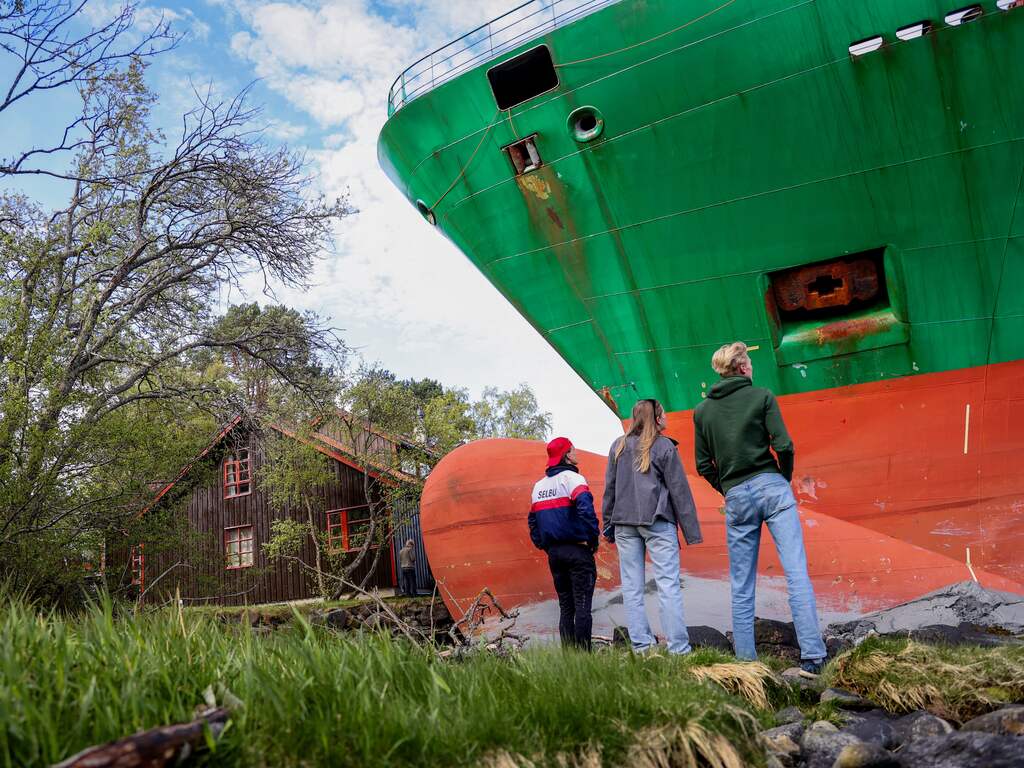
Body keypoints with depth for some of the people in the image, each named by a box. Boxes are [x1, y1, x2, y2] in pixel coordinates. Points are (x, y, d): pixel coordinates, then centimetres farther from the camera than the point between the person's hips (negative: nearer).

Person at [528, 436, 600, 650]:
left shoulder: (539, 485, 15)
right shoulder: (572, 477, -8)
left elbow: (532, 519, 18)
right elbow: (585, 507, -23)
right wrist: (593, 538, -14)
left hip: (553, 552, 7)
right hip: (577, 550, -7)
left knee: (565, 606, 13)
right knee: (582, 605, -3)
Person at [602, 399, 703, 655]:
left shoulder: (619, 446, 10)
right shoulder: (664, 446, -2)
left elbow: (609, 488, 11)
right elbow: (679, 490, -2)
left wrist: (608, 525, 18)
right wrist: (691, 532, 0)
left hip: (624, 523, 4)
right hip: (657, 522, -4)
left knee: (632, 587, 6)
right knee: (668, 585, -3)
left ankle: (642, 646, 5)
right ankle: (679, 648, -6)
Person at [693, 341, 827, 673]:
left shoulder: (702, 411, 10)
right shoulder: (762, 396, 1)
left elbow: (704, 465, 8)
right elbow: (783, 445, -7)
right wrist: (785, 478, 9)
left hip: (736, 498, 3)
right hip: (771, 487, -2)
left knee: (741, 586, 8)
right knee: (797, 573, -4)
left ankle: (745, 660, 10)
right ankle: (812, 655, -9)